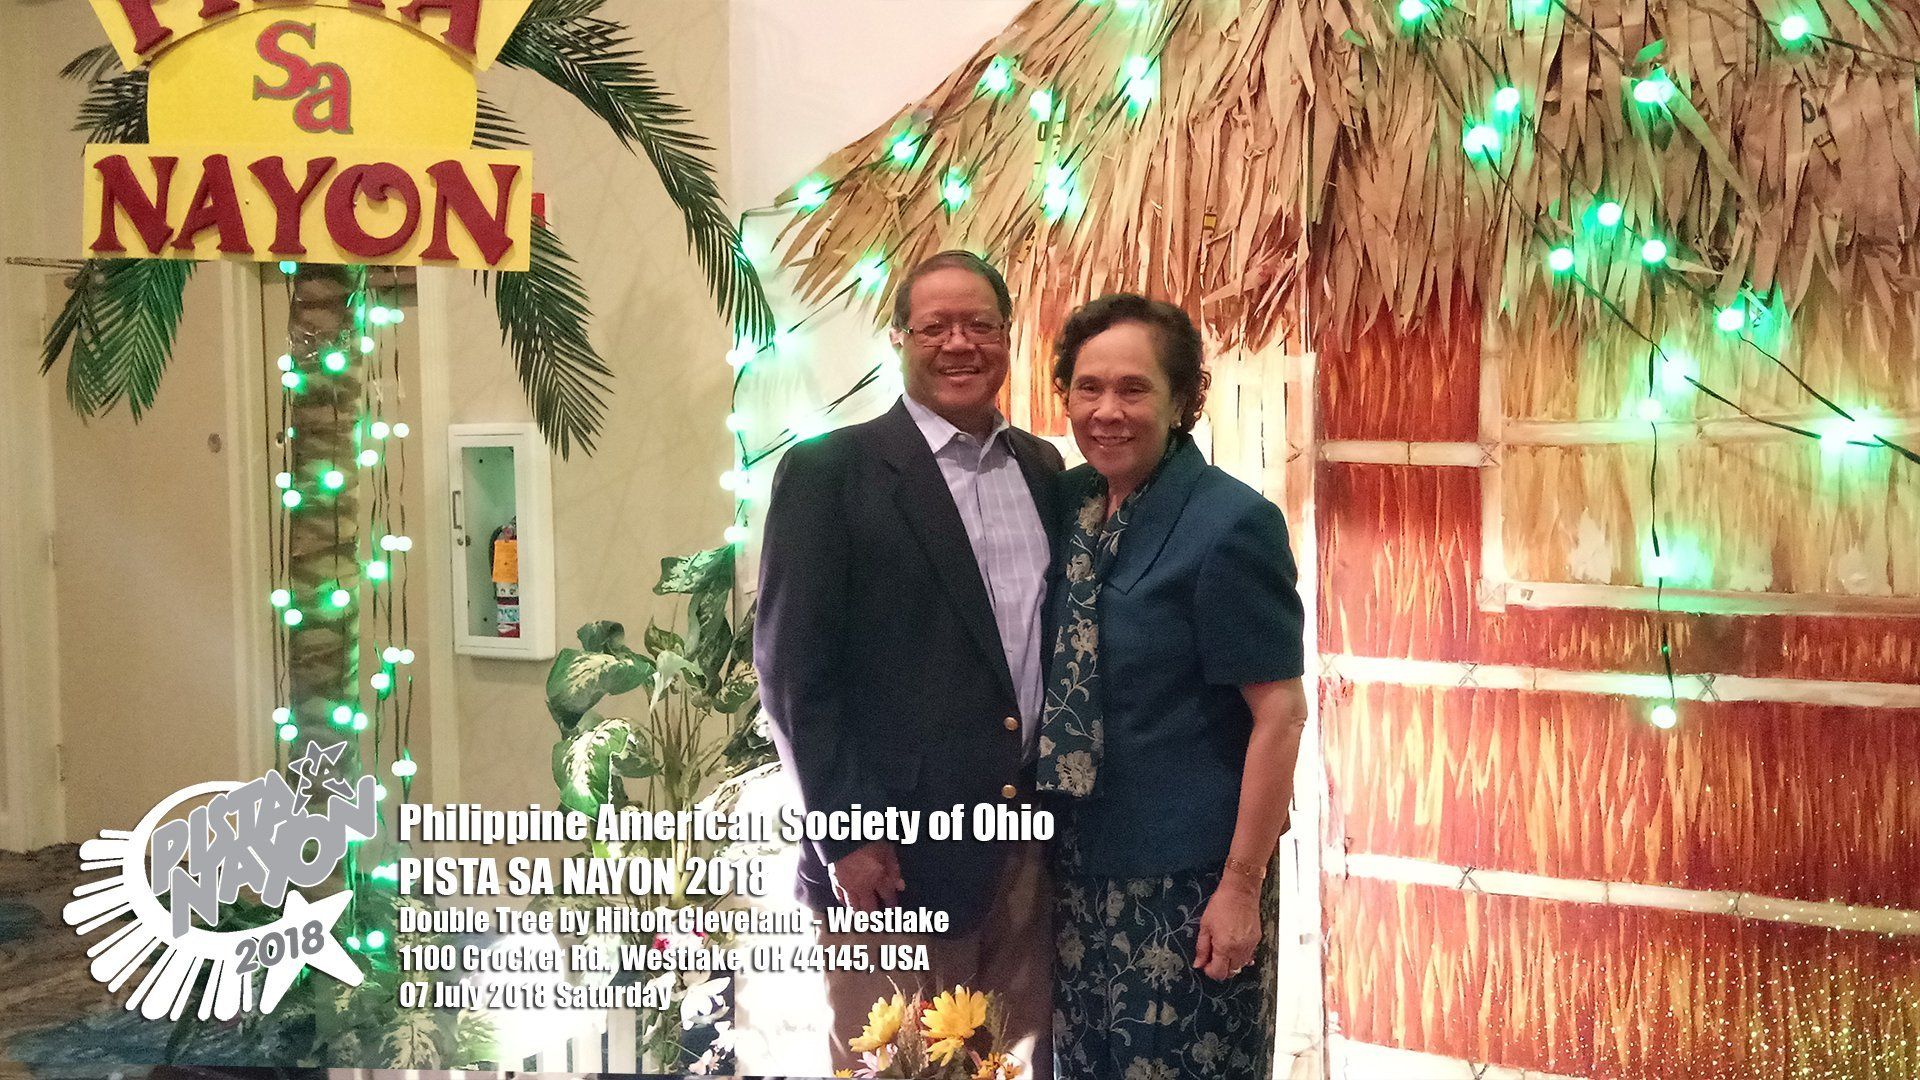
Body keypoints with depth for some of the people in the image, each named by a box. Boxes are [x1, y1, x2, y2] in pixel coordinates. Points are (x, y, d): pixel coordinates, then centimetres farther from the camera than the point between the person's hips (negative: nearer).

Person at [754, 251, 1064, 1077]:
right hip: (894, 848, -5)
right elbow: (792, 666, -10)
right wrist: (843, 836, -13)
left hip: (1033, 840, 5)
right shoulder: (830, 472, -6)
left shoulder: (1044, 470, 11)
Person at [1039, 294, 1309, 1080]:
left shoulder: (1230, 523, -17)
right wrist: (1041, 829, 10)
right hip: (1076, 862, 6)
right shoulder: (1066, 501, 2)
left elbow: (1280, 712, -17)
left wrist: (1241, 885, -17)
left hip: (1185, 877, -6)